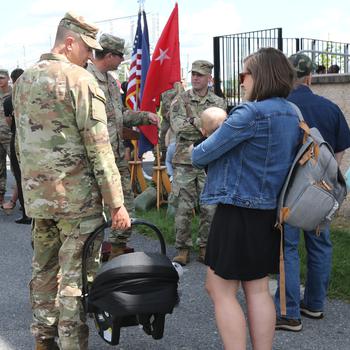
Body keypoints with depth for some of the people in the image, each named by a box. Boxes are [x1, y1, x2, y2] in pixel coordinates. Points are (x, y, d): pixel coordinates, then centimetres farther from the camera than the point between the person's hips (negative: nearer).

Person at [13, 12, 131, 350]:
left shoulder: (23, 80, 12)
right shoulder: (80, 79, -11)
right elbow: (99, 147, -15)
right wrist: (116, 202, -12)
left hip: (37, 195, 7)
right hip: (77, 196, -7)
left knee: (43, 270, 18)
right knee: (75, 278, 0)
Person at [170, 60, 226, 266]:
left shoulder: (219, 103, 8)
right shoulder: (180, 101, 4)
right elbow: (178, 127, -12)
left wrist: (194, 122, -13)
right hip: (184, 163, -1)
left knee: (210, 209, 4)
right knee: (183, 208, 2)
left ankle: (205, 248, 18)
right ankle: (183, 249, 14)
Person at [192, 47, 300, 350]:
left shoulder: (251, 113, -17)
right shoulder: (293, 115, 8)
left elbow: (203, 154, -13)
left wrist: (196, 155, 11)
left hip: (238, 210, -8)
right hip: (269, 212, 8)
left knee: (221, 291, 3)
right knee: (258, 290, 14)